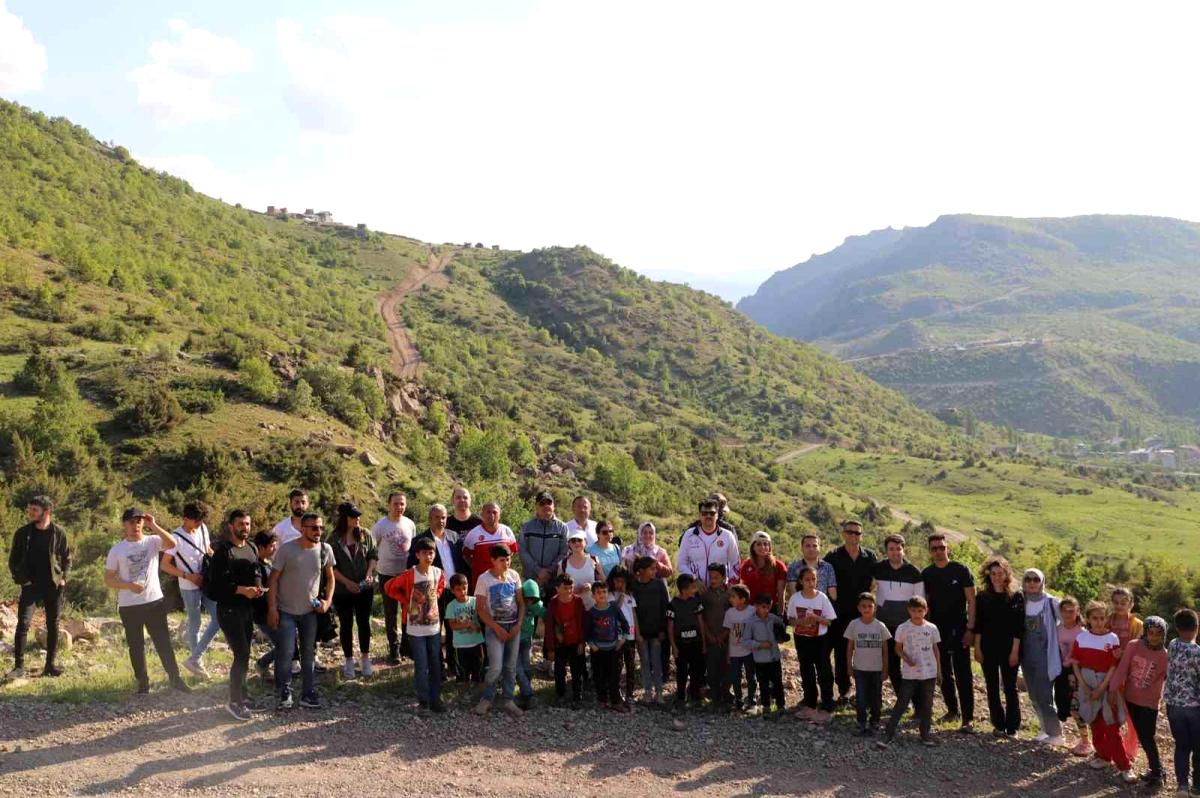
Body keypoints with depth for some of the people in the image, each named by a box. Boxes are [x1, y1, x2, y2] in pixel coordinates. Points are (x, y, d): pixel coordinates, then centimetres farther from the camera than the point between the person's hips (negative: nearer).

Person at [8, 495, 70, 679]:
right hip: (31, 586, 0)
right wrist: (19, 579, -4)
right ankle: (19, 665, -5)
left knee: (53, 626, 7)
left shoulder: (58, 533, -1)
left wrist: (64, 578, -3)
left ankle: (50, 664, 16)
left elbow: (67, 558, 8)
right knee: (23, 624, -10)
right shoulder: (23, 533, 1)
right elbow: (13, 559, 7)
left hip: (53, 586, 0)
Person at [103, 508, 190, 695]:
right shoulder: (116, 551, -1)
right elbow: (108, 579, 0)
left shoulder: (152, 541, -2)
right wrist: (129, 585, -16)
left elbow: (172, 543, -23)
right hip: (129, 606, 0)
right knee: (136, 646, 9)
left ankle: (175, 678, 11)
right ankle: (143, 682, 20)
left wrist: (153, 526, -27)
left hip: (154, 601, 0)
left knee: (163, 642, 3)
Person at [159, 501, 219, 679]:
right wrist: (188, 576, -19)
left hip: (207, 583, 6)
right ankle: (198, 661, 22)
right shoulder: (176, 537, -17)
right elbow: (165, 565, -13)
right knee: (195, 625, 6)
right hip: (189, 587, -6)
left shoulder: (202, 529, 1)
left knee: (218, 619, 1)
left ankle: (194, 659, 11)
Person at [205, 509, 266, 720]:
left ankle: (242, 695, 25)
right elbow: (216, 582, -17)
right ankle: (234, 702, 1)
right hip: (229, 609, -7)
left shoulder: (252, 549, 11)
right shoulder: (223, 550, -12)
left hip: (248, 608, 7)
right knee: (241, 655, -9)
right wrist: (242, 589, -23)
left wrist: (258, 586, -2)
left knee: (244, 654, 13)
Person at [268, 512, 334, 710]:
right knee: (285, 653, -3)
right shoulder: (287, 549, -14)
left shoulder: (325, 550, -5)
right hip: (286, 611, -3)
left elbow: (330, 577, 8)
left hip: (310, 611, 3)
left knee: (309, 654, 12)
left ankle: (308, 694, 23)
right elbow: (274, 579, -9)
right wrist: (272, 608, -12)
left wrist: (328, 601, -6)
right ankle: (284, 694, 15)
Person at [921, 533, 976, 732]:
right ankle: (953, 709, 25)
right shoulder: (926, 574, 6)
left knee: (963, 674, -6)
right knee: (944, 673, 11)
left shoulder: (961, 570, -4)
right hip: (937, 630, 4)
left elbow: (971, 601, -5)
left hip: (959, 629, -4)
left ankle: (968, 718, -4)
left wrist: (970, 628, -12)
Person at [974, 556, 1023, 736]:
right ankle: (998, 725, 16)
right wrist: (977, 648, -2)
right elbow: (978, 626, 3)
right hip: (988, 649, 2)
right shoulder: (982, 597, 3)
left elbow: (1018, 627, -5)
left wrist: (1015, 651, -9)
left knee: (1010, 688, 2)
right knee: (992, 687, 7)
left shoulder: (1016, 597, -2)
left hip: (1008, 649, -2)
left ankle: (1012, 728, 9)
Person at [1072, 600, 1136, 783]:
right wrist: (1084, 686, -7)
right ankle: (1103, 756, 28)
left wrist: (1101, 688, -14)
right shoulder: (1081, 638, 0)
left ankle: (1124, 766, 1)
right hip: (1087, 684, 3)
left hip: (1107, 685, -3)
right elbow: (1076, 664, 3)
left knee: (1112, 726, -5)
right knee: (1095, 723, 13)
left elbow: (1114, 667, -9)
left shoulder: (1112, 639, -9)